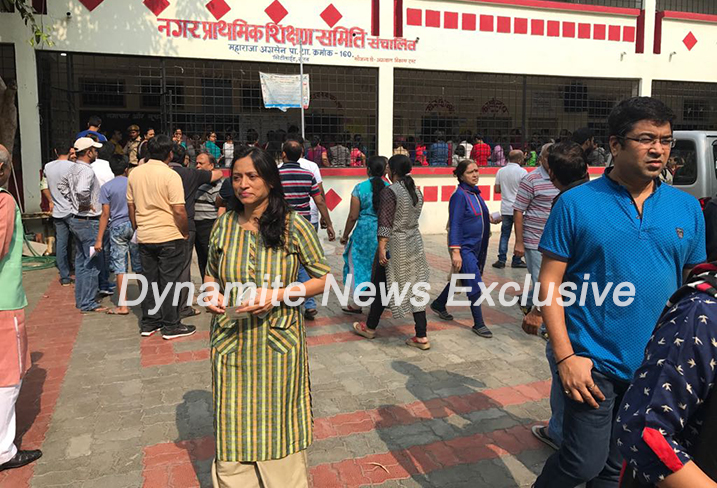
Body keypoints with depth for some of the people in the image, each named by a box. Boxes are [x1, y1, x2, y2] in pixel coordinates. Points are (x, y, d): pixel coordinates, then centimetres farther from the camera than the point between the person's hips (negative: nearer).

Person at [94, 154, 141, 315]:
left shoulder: (106, 187, -4)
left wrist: (99, 239, -2)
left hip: (117, 228, -2)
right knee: (139, 265, 11)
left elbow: (105, 214, -6)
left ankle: (123, 306, 1)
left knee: (120, 266, 1)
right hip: (134, 225, 2)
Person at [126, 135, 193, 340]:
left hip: (144, 236, 6)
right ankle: (171, 326, 9)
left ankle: (148, 323, 23)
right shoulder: (170, 175, -14)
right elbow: (179, 210, -17)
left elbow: (131, 207, 11)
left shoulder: (134, 173, 5)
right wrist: (185, 233, -4)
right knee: (169, 281, 2)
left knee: (150, 279, 14)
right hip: (169, 237, -6)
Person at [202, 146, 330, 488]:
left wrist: (278, 295, -18)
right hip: (230, 341, 3)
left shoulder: (293, 225, -9)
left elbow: (323, 279, -5)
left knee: (278, 426, 11)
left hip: (278, 343, -3)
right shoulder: (223, 225, 2)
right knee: (233, 430, 12)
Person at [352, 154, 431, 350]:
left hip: (395, 245, -6)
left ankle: (370, 328, 26)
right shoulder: (417, 191, 7)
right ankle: (421, 337, 8)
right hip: (415, 243, 7)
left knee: (382, 286, 9)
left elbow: (386, 223, -19)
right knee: (415, 289, 8)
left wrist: (382, 248, -20)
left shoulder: (390, 192, -15)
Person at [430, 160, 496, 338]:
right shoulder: (460, 195, -16)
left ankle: (438, 304, 39)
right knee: (475, 285, -7)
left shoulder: (475, 192, 9)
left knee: (460, 280, 19)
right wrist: (455, 252, -24)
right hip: (464, 248, -9)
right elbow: (455, 224, -20)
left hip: (477, 247, 9)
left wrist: (488, 217, 8)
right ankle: (479, 324, 6)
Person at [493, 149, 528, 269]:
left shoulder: (501, 171, 3)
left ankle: (501, 260, 7)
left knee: (504, 235, 9)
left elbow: (496, 190, 6)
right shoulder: (522, 172, -11)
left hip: (505, 209, 4)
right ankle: (516, 260, 10)